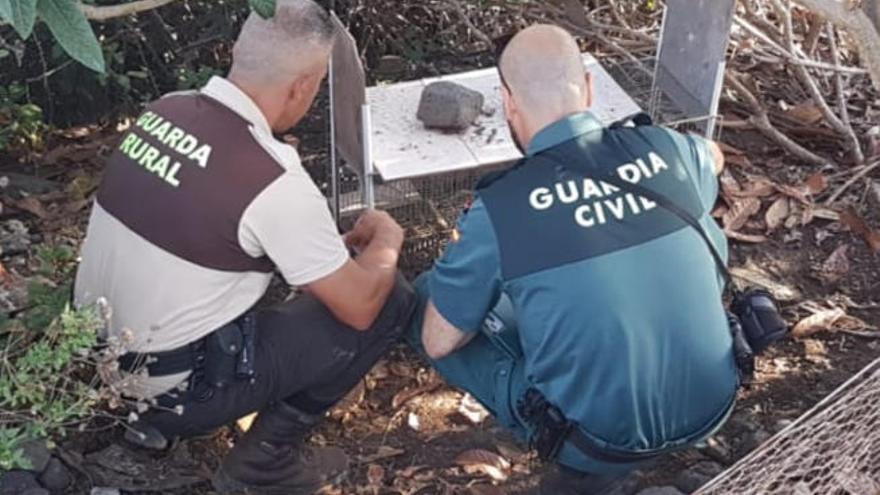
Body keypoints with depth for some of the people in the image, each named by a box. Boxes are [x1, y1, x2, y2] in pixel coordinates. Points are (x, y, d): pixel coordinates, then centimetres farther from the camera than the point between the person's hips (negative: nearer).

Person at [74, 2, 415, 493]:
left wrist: (323, 240, 14)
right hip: (173, 385, -7)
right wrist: (386, 238, 6)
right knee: (392, 299, -3)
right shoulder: (273, 180, -24)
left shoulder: (166, 111, -3)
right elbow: (359, 306, -13)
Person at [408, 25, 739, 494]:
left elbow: (438, 343, -4)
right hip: (711, 408, 5)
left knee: (424, 294, 9)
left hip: (601, 441, -4)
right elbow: (713, 157, 23)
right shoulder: (663, 149, -5)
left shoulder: (497, 209, -18)